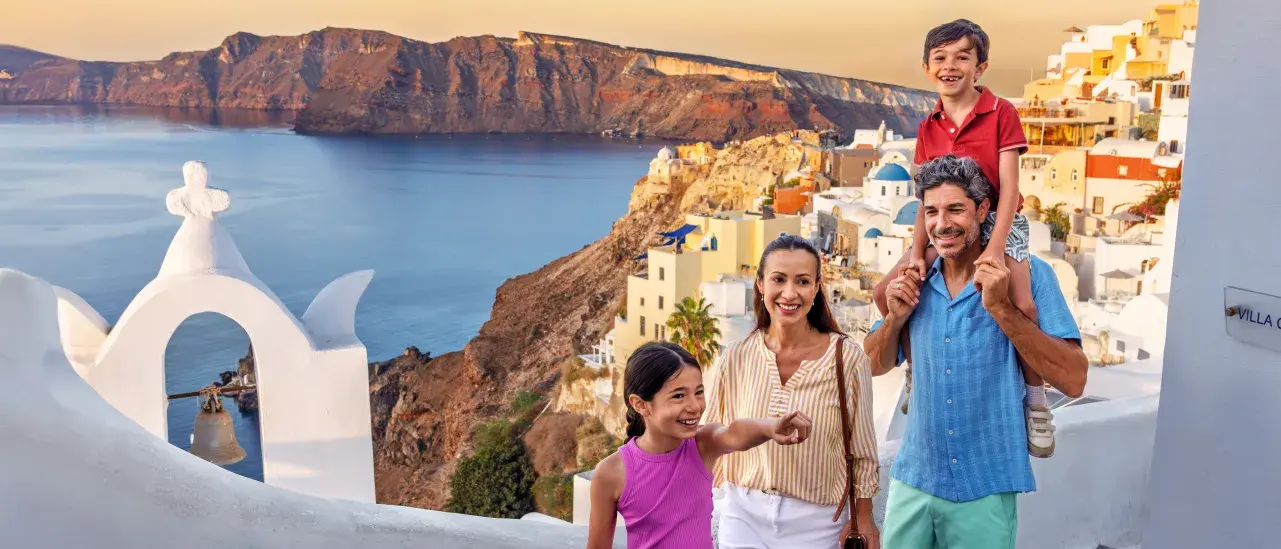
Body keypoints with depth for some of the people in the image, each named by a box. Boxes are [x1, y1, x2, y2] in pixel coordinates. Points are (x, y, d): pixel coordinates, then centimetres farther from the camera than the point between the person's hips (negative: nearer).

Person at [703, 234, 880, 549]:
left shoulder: (848, 358, -12)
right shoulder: (735, 358, -7)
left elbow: (862, 454, -3)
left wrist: (863, 523, 1)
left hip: (816, 522, -1)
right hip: (745, 516, 2)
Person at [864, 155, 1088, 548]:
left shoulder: (1028, 275, -10)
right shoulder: (916, 281, 1)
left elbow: (1073, 381, -16)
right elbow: (875, 367, 8)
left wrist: (1001, 308, -24)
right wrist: (896, 317, -10)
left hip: (985, 489, -3)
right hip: (912, 480, 3)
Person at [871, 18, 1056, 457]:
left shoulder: (1001, 113, -9)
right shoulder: (928, 128, 5)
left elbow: (1008, 188, -15)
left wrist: (994, 248, -26)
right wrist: (917, 252, -14)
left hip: (999, 222, -5)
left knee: (1020, 305, -30)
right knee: (885, 292, -8)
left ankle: (1035, 399, -7)